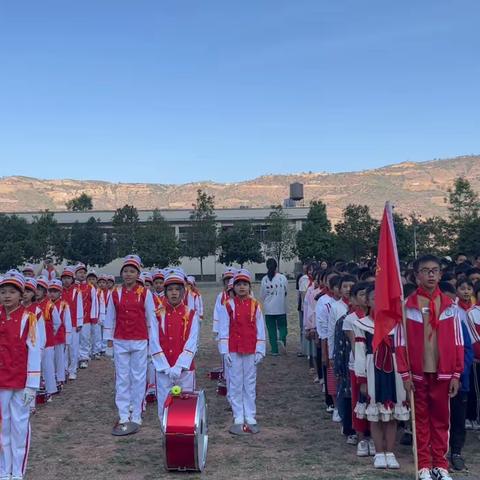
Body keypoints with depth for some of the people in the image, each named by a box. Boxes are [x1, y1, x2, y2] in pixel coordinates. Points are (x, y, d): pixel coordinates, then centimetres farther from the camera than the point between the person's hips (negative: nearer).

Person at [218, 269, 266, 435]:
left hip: (251, 351, 1)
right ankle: (239, 419, 12)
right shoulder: (228, 306, -2)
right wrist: (225, 351, -6)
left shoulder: (255, 306, 1)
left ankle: (250, 418, 16)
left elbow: (260, 329, 2)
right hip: (233, 351, -1)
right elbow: (223, 329, -2)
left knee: (250, 385, 8)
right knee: (236, 385, 4)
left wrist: (260, 351, -2)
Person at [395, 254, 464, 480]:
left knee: (441, 418, 10)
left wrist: (456, 374, -1)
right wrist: (405, 374, -7)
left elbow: (458, 343, 2)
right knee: (421, 419, 9)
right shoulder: (407, 306, -4)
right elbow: (400, 343, -3)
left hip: (442, 373, 1)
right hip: (417, 373, -1)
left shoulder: (450, 306, 1)